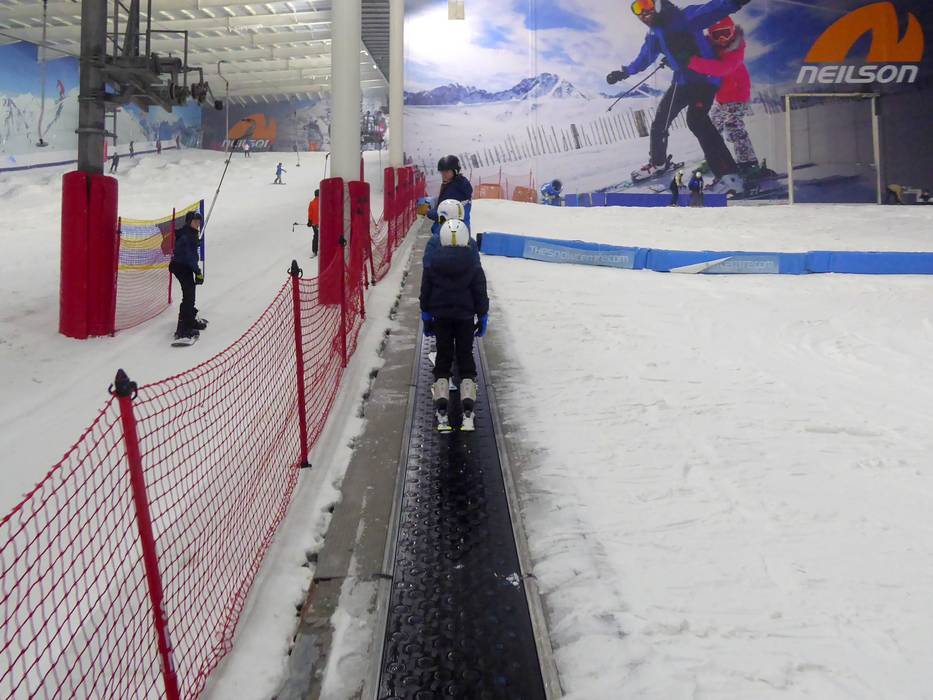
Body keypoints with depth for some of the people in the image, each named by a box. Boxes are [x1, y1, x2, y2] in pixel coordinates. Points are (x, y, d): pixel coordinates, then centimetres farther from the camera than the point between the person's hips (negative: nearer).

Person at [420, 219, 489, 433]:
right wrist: (482, 317, 9)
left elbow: (425, 293, 2)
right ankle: (467, 410, -1)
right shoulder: (473, 267, -5)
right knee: (465, 358, 6)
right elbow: (481, 294, -1)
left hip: (440, 317, 1)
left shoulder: (432, 265, -3)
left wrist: (426, 317, 11)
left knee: (443, 358, 7)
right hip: (465, 317, -1)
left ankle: (441, 410, 0)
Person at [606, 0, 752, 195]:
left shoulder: (685, 18, -13)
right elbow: (644, 58, 28)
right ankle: (658, 163, 44)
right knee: (660, 121, 16)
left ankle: (729, 176, -31)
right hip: (682, 81, 9)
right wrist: (623, 73, 36)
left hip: (705, 78, -8)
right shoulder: (653, 36, 10)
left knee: (696, 120, -27)